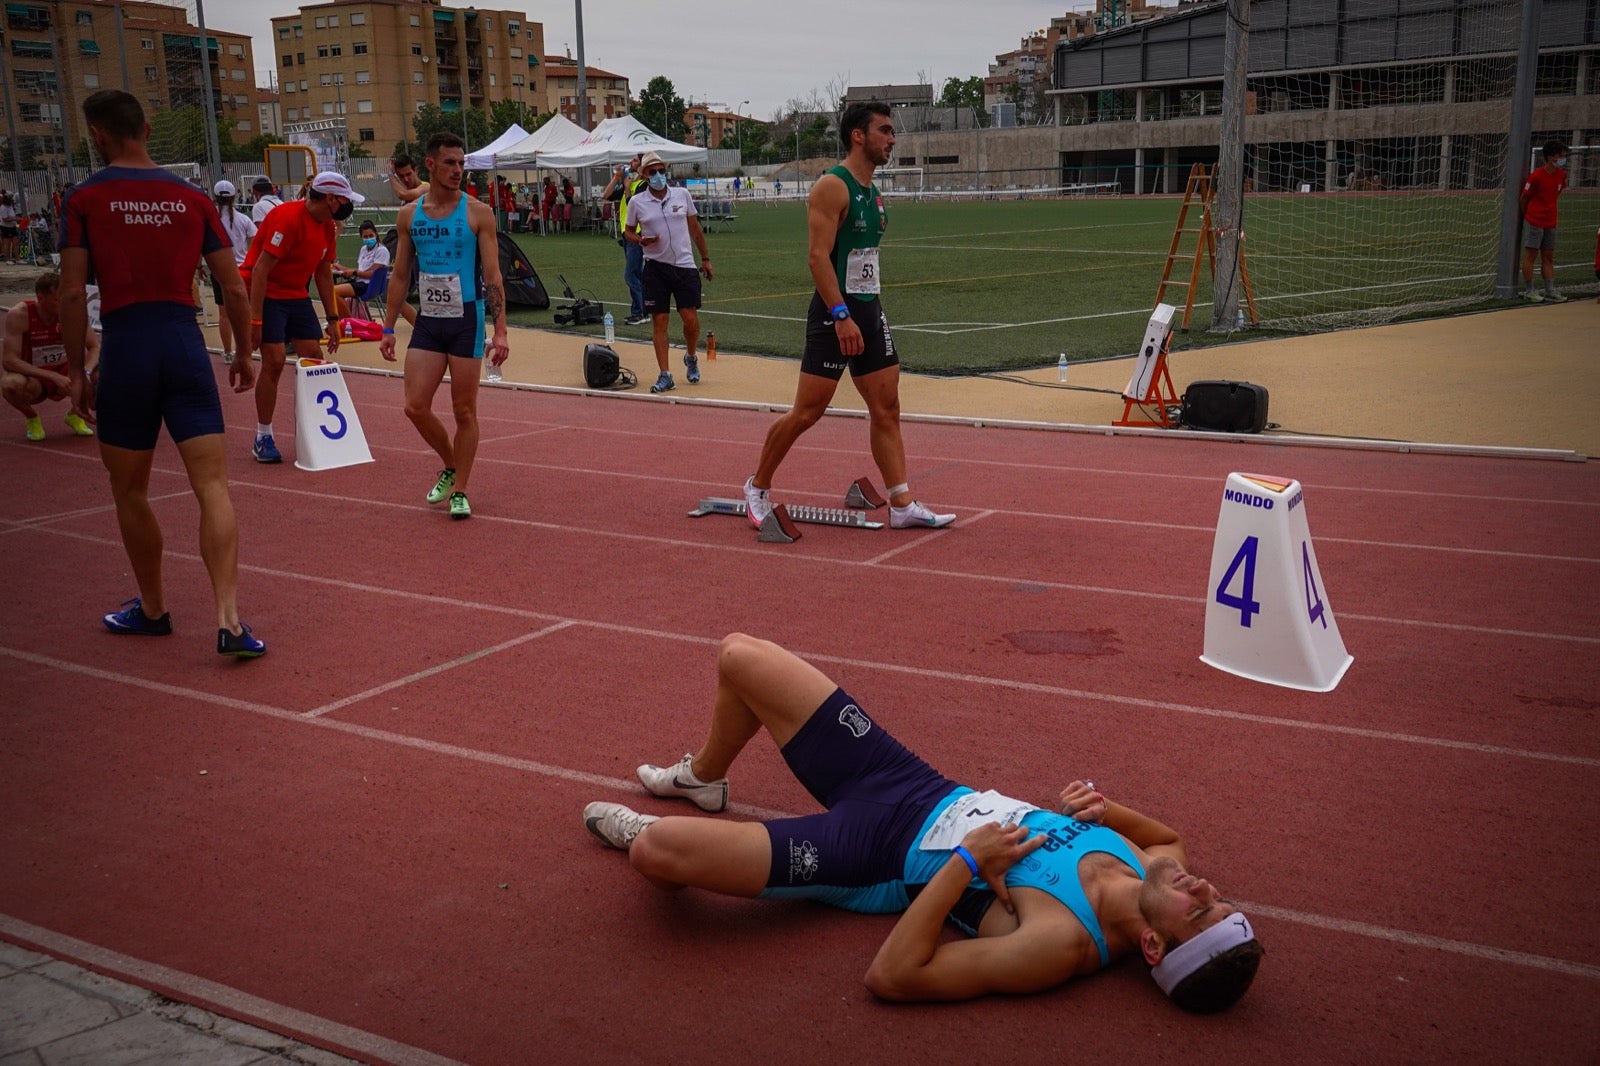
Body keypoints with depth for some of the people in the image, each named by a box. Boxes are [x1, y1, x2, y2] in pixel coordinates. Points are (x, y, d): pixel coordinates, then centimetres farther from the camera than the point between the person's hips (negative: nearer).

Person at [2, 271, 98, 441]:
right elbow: (9, 361, -27)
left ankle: (75, 414, 7)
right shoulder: (19, 315, -23)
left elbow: (95, 347, -10)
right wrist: (53, 376, -36)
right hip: (32, 379, -3)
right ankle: (31, 418, -2)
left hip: (63, 374, 3)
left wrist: (85, 373, -32)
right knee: (11, 384, -38)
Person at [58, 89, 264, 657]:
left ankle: (152, 609, 29)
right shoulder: (192, 197, 7)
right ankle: (228, 619, -13)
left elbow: (73, 294, -4)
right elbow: (234, 288, 7)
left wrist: (76, 369, 4)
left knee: (130, 492, 15)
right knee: (213, 487, -2)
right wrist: (244, 354, 19)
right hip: (185, 344, 2)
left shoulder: (85, 199, 0)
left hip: (125, 349, -2)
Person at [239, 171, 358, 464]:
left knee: (315, 359, 0)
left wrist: (332, 319, 12)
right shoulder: (287, 218, -22)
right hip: (265, 294, -8)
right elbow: (259, 270, -24)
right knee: (274, 361, -13)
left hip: (297, 296, 8)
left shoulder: (328, 227, 4)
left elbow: (324, 274, 14)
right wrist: (255, 320, -26)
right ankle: (262, 439, -2)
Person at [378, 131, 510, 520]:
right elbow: (400, 275, 12)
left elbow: (493, 275, -6)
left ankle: (460, 491, 14)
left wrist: (500, 331, -12)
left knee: (464, 411, 2)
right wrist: (388, 328, 9)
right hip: (427, 320, 3)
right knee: (415, 407, -3)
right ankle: (450, 467, 23)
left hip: (466, 320, -3)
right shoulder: (410, 215, 6)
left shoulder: (478, 213, -4)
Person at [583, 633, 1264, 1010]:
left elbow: (891, 976, -32)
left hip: (881, 857, -7)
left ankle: (645, 827, 18)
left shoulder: (1062, 946, -32)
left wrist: (967, 862, -31)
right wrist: (1103, 810, -7)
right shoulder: (1157, 867, -14)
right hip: (923, 786, 7)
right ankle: (702, 777, 39)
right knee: (739, 656, 6)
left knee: (655, 849, -23)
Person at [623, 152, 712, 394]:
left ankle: (691, 358, 26)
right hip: (656, 267, -1)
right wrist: (641, 240, -12)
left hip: (685, 265, 1)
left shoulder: (682, 195, 4)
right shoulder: (637, 202, 0)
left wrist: (705, 258, 13)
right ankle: (664, 376, 4)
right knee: (659, 321, -1)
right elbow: (628, 231, 11)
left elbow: (694, 227, 12)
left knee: (691, 319, -3)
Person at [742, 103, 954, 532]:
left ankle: (902, 505, 7)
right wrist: (842, 315, -27)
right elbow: (818, 255, -20)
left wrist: (868, 310, 20)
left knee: (887, 410, 5)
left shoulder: (872, 193, 15)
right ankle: (758, 487, 14)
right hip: (836, 315, -9)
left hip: (870, 312, 9)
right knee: (807, 412, -3)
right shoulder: (832, 187, -12)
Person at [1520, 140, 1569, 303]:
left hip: (1550, 222, 6)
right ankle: (1528, 291, 3)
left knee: (1548, 257, 8)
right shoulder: (1536, 176, -13)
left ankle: (1550, 292, 10)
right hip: (1534, 221, -6)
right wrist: (1526, 216, 6)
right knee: (1530, 255, -2)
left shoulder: (1561, 175, 5)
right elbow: (1524, 198, -4)